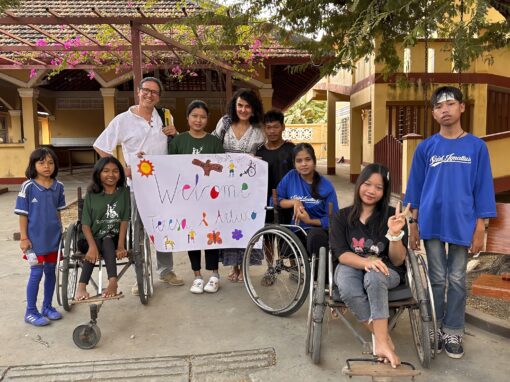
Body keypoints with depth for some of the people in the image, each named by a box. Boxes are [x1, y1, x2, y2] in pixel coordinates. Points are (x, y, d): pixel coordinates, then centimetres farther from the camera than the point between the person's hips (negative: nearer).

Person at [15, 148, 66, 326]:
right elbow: (23, 214, -8)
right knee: (36, 273, 1)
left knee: (50, 271, 13)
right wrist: (23, 238, -10)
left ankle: (47, 307, 29)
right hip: (35, 238, -4)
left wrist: (60, 231, 10)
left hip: (53, 237, 4)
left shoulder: (58, 186, 1)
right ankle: (30, 312, 16)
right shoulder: (28, 186, -10)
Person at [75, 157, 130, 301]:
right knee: (93, 250, -31)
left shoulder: (124, 192, 1)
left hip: (115, 238, -1)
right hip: (93, 239, 1)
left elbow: (124, 221, -5)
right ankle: (81, 287, -32)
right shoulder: (91, 195, 1)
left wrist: (121, 246, -18)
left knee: (107, 241, -32)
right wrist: (92, 246, -24)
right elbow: (85, 224, -7)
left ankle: (112, 282, -43)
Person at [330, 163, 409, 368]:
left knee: (374, 276, -38)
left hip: (386, 271, -1)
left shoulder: (392, 215, -2)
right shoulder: (342, 217, 2)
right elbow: (341, 254, -9)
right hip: (351, 267, 1)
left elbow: (397, 261, -6)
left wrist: (395, 233, -25)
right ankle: (384, 337, -17)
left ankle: (381, 342, -30)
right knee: (347, 289, -35)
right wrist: (365, 261, -30)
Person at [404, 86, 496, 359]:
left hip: (463, 225, 0)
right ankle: (434, 328, 24)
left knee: (457, 280, 8)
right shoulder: (426, 148, 2)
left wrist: (480, 229, -2)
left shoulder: (476, 147, 0)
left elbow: (482, 190, 1)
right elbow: (416, 188, 5)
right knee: (437, 279, 8)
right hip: (431, 223, 0)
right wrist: (413, 225, 3)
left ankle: (453, 333, 22)